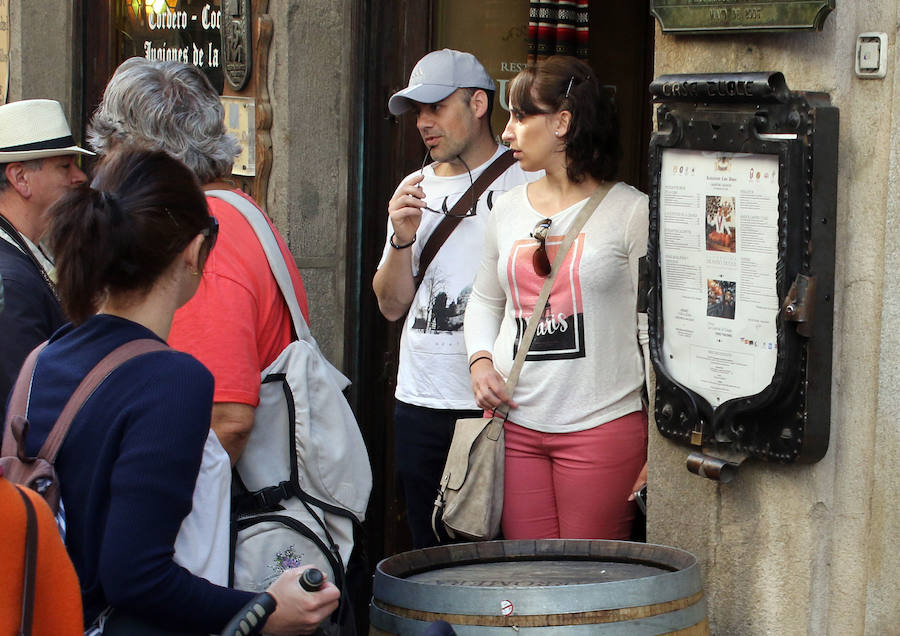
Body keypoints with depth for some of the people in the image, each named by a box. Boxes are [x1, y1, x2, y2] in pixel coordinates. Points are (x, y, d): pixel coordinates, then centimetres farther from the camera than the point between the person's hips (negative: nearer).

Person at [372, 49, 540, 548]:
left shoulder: (527, 180, -2)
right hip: (420, 401, 5)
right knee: (430, 556, 10)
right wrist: (403, 239, -4)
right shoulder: (414, 191, 15)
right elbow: (391, 305, 15)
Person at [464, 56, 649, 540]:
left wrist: (660, 441, -8)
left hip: (603, 424, -4)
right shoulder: (509, 209, 12)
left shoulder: (631, 212, -3)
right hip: (516, 423, 5)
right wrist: (481, 359, 4)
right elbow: (485, 300, 25)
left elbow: (656, 329, -3)